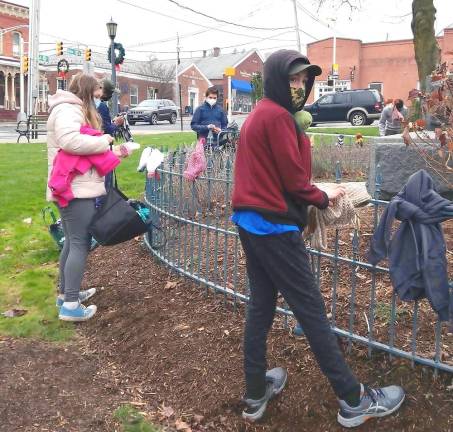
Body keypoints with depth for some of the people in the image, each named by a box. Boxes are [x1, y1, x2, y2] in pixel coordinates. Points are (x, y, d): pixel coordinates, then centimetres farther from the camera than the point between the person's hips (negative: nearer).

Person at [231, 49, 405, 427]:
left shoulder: (258, 114, 16)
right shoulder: (278, 116, -15)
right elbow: (294, 179, -15)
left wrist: (311, 196, 4)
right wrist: (324, 198, 3)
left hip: (250, 221, 10)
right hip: (274, 225, -10)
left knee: (261, 304, 14)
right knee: (311, 309, -3)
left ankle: (256, 393, 23)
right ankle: (354, 400, 8)